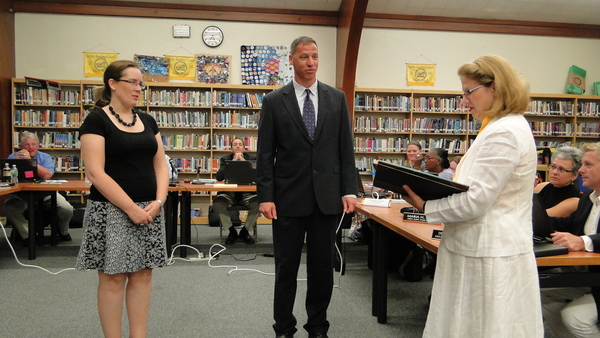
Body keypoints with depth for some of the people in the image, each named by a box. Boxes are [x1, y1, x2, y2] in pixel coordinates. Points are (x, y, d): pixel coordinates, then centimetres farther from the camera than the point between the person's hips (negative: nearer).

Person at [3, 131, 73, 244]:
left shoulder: (45, 157, 1)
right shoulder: (13, 157, 3)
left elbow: (47, 175, -19)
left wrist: (29, 160, -21)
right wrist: (17, 160, -22)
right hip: (22, 194, 0)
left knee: (67, 209, -18)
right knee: (9, 207, -31)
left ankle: (63, 231, 17)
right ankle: (27, 235, -11)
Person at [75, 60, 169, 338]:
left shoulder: (147, 121, 12)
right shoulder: (96, 120, -7)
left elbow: (160, 164, 11)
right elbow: (95, 172, -15)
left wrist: (158, 202, -5)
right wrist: (131, 208, -17)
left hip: (149, 209, 6)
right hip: (113, 210, -6)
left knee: (142, 274, 8)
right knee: (113, 277, 2)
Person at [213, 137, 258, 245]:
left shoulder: (251, 159, 10)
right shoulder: (225, 159, 11)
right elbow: (219, 177, -6)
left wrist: (243, 161, -11)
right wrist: (233, 161, -10)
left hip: (247, 193, 0)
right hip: (229, 193, 0)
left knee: (258, 202, -33)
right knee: (217, 203, -31)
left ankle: (245, 231, -7)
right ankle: (232, 231, -8)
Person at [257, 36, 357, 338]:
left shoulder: (337, 98, 7)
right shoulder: (274, 101, 1)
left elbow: (345, 149, 6)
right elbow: (265, 154, 0)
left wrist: (349, 190, 0)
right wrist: (265, 197, -6)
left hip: (327, 197, 2)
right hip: (288, 197, -1)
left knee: (322, 265, 11)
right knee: (286, 267, 8)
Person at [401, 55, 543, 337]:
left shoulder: (505, 133, -19)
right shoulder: (499, 126, 15)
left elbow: (475, 202, -22)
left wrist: (426, 207, -9)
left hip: (490, 257, -10)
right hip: (477, 249, 10)